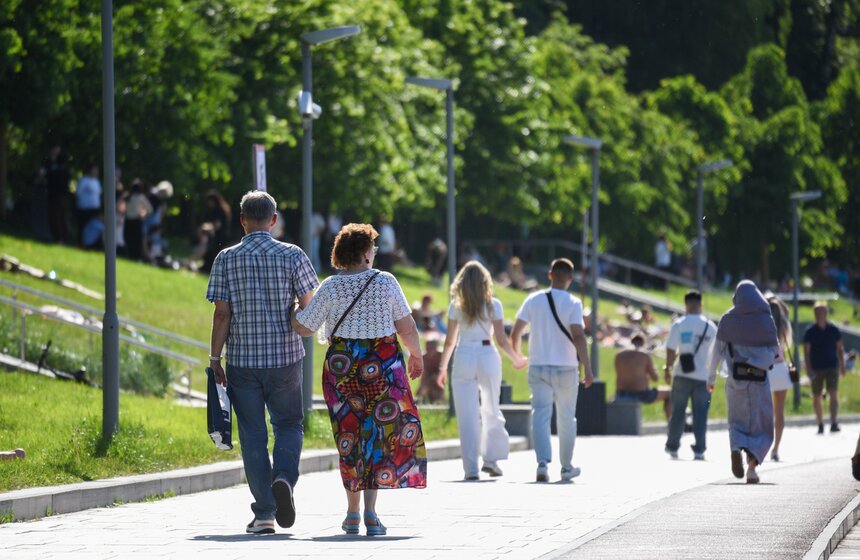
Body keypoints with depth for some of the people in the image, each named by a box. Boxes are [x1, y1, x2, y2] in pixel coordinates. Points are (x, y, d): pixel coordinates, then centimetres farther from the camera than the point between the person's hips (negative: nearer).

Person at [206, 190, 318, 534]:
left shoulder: (226, 260, -3)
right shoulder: (293, 256, -2)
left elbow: (221, 314, -6)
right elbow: (309, 310, -2)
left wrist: (214, 358, 1)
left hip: (242, 361, 0)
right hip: (286, 358, 0)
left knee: (253, 435, 6)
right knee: (288, 424, 16)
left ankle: (264, 514, 3)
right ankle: (284, 478, -13)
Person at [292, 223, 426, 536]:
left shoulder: (330, 287, -5)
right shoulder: (386, 282, -5)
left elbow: (304, 327, -3)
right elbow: (407, 328, -2)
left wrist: (294, 311, 18)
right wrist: (416, 355, 16)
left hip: (342, 366, 1)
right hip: (383, 364, -1)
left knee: (349, 436, 12)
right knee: (379, 434, 5)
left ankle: (353, 511, 15)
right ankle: (370, 510, -8)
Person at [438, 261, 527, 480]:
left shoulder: (456, 306, 1)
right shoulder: (493, 305, -2)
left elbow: (450, 341, 2)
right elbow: (502, 340, -2)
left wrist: (442, 367, 14)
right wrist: (518, 359, 13)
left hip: (463, 358, 0)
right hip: (488, 356, 0)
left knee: (467, 415, 1)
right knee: (490, 410, 17)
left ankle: (471, 468, -3)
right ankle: (491, 459, 12)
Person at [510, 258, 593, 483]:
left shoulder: (533, 300, 1)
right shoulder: (573, 304, -8)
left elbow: (515, 332, 3)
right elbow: (578, 336, -17)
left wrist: (516, 356, 21)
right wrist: (587, 369, -17)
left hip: (538, 367, 1)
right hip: (566, 369, -1)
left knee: (540, 415, -3)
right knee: (566, 418, 13)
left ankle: (542, 463, -22)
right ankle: (566, 467, 23)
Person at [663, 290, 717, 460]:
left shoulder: (678, 324, -5)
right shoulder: (710, 326, -1)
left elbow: (671, 350, -6)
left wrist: (667, 369, 6)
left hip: (681, 375, 0)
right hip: (703, 375, 0)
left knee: (677, 412, 11)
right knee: (700, 413, 3)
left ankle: (672, 447, 20)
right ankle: (699, 450, -2)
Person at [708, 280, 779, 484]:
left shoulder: (728, 319, 0)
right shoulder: (765, 319, -2)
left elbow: (717, 350, 0)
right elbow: (775, 350, 3)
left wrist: (711, 377, 9)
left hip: (735, 376, 1)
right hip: (759, 377, -1)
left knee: (737, 421, 14)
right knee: (761, 425, 8)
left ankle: (736, 448, -18)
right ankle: (752, 463, -14)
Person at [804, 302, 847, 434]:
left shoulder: (834, 330, 2)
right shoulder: (810, 331, -2)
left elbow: (839, 349, 10)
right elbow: (806, 351, -3)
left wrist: (842, 366, 8)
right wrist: (808, 369, -11)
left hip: (832, 367, 0)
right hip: (816, 368, 0)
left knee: (833, 394, -16)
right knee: (816, 398, 7)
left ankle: (833, 423, -21)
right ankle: (820, 424, 21)